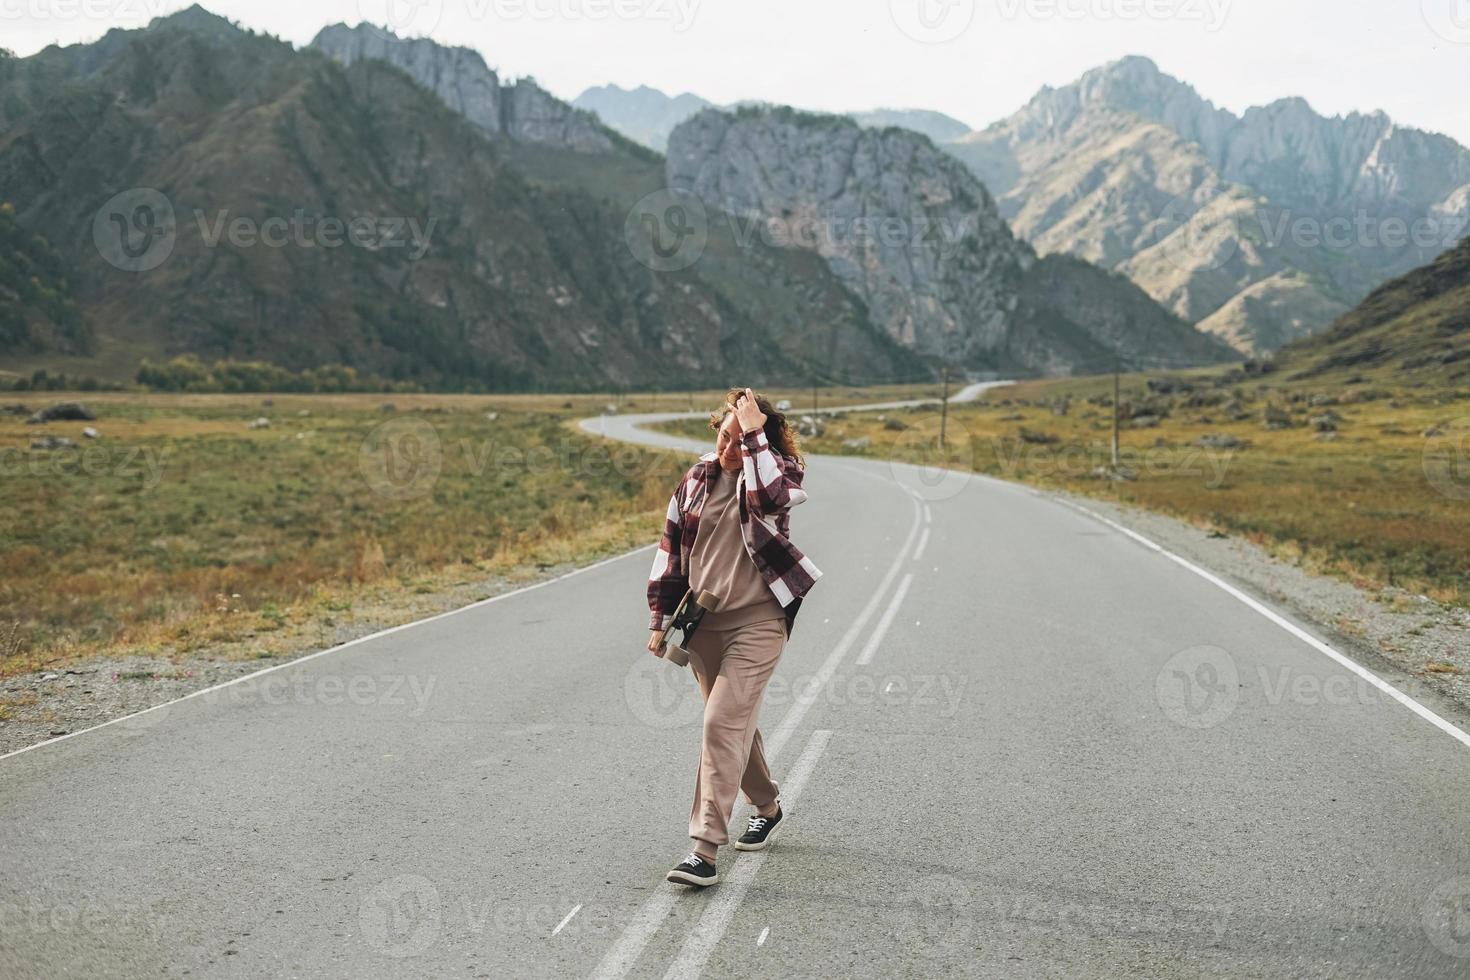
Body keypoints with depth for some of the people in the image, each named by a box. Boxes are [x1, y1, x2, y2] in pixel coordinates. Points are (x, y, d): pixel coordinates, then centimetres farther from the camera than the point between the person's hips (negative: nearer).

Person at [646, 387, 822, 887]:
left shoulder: (778, 472, -7)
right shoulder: (698, 478, 6)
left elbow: (768, 498, -33)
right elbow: (671, 546, 12)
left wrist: (753, 434, -27)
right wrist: (661, 618, 10)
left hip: (756, 621, -6)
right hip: (702, 620, 6)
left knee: (724, 725, -15)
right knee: (735, 723, 17)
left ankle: (706, 849, -14)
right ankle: (767, 807, 40)